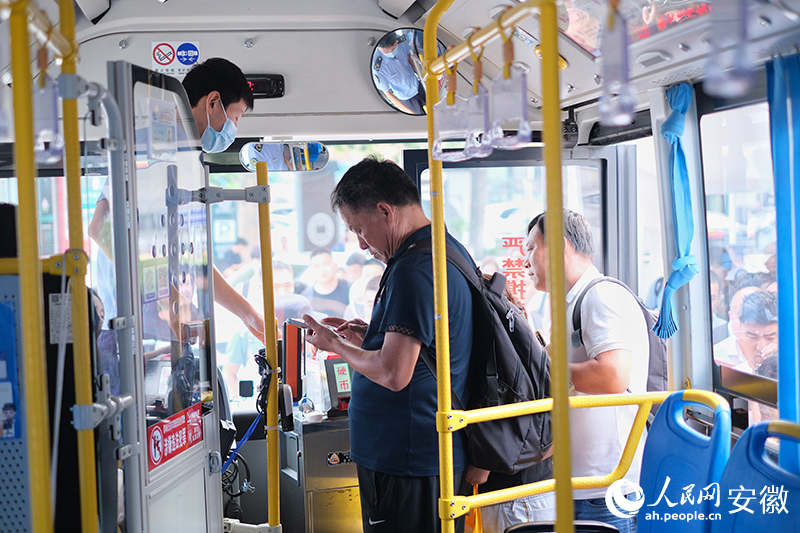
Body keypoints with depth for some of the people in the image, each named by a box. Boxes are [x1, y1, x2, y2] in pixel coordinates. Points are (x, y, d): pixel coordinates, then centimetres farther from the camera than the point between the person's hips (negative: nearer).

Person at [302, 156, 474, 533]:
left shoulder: (413, 269, -20)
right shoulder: (453, 251, 12)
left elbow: (394, 373, -24)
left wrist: (335, 345, -8)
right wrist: (370, 338, 14)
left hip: (405, 461, -10)